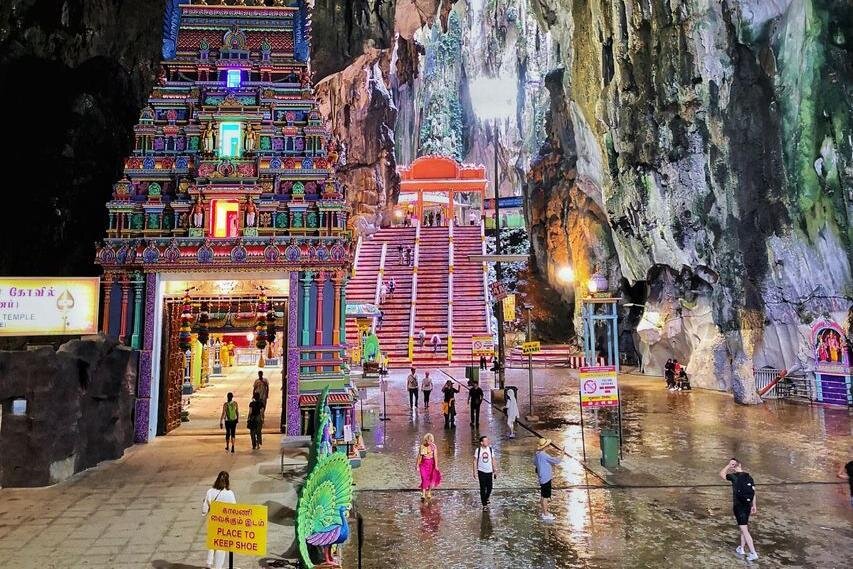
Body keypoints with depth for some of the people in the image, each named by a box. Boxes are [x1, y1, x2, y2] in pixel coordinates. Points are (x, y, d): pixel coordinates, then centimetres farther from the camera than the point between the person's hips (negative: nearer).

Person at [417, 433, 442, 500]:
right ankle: (423, 494, -6)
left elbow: (435, 456, -15)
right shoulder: (422, 446, -8)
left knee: (431, 478, 8)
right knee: (424, 478, -9)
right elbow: (419, 456, -3)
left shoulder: (433, 446, -10)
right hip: (424, 463, 0)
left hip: (431, 463, 0)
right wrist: (417, 466, -2)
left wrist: (436, 465, -22)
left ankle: (429, 493, 26)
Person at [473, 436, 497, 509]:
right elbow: (475, 461, -1)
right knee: (483, 489, -2)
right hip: (481, 472, -2)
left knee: (489, 488, 6)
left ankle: (486, 499, 35)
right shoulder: (478, 450, -6)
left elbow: (493, 461, 7)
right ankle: (484, 504, 9)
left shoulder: (490, 449, 1)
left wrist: (495, 471, 6)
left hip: (489, 472, 3)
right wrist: (475, 472, -5)